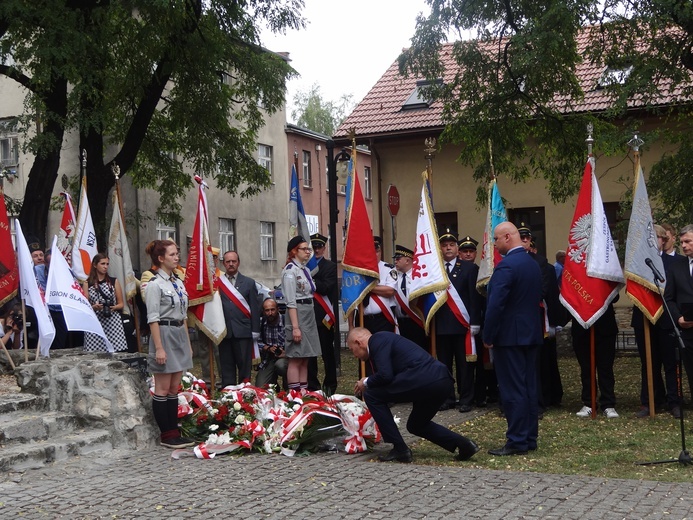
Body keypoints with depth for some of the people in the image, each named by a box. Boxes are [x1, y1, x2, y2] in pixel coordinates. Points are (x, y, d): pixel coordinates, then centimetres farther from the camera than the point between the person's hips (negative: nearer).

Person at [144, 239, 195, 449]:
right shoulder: (155, 284, -11)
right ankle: (167, 435, 4)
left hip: (180, 335, 8)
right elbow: (153, 319, -14)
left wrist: (188, 342, 15)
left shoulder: (178, 282, 13)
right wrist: (159, 347, -18)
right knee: (163, 389, -1)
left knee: (174, 388, 10)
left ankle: (174, 432, 15)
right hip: (164, 334, -8)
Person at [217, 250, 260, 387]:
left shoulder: (249, 283, 9)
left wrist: (255, 330, -1)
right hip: (224, 331, 0)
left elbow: (255, 308, 6)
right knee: (226, 366, 5)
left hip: (243, 331, 0)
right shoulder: (217, 283, 6)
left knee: (245, 364, 1)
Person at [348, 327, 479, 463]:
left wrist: (366, 382, 8)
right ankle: (463, 444, 14)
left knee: (371, 395, 2)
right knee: (416, 425, 29)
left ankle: (400, 449, 4)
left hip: (425, 379, -10)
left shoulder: (377, 339, 1)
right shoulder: (386, 339, 30)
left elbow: (385, 375, -10)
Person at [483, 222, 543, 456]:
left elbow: (495, 305, -20)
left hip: (509, 336, -9)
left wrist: (488, 336, -14)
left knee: (513, 389, -5)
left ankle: (517, 442, -2)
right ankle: (530, 437, 18)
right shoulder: (533, 264, 12)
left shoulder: (506, 266, -17)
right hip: (531, 333, 9)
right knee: (529, 387, 12)